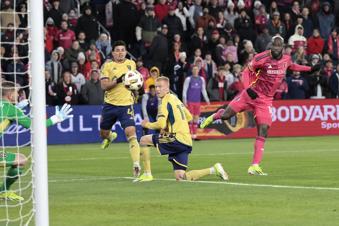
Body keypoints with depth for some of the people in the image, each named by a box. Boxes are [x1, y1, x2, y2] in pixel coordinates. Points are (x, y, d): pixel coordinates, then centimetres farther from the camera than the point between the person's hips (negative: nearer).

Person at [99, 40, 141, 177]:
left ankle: (136, 165, -23)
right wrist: (118, 80, -25)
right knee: (103, 133, 17)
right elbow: (103, 85, -13)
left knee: (131, 133, -19)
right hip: (110, 104, 1)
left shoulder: (131, 64, 6)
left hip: (126, 105, -1)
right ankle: (110, 137, 56)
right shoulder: (108, 66, -3)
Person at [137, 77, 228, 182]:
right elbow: (189, 117, 30)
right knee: (180, 177, 5)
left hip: (177, 139, -9)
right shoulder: (175, 99, 20)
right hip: (186, 143, 9)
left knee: (144, 140, -4)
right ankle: (214, 170, 2)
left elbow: (161, 124, -19)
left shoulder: (165, 101, -8)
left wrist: (147, 124, -1)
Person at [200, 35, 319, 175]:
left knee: (263, 131, -10)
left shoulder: (286, 59, 0)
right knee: (226, 115, -4)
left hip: (266, 100, 3)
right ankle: (215, 116, 37)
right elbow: (247, 71, -9)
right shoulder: (262, 58, -16)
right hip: (252, 94, -3)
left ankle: (255, 166, -8)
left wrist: (310, 69, 20)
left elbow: (292, 66, 25)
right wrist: (248, 88, -23)